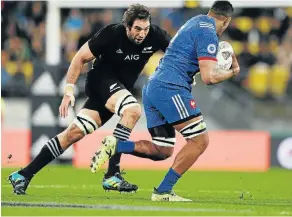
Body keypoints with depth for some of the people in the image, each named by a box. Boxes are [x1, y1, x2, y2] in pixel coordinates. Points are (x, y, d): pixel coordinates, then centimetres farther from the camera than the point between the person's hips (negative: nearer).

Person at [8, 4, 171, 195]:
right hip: (101, 80, -5)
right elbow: (81, 58, -11)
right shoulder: (111, 34, -22)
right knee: (133, 110, -31)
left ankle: (23, 175, 5)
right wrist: (69, 89, -14)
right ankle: (112, 175, -30)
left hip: (121, 88, 5)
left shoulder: (155, 35, -13)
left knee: (75, 132, -1)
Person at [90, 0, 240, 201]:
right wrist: (232, 72, 3)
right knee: (200, 139, -9)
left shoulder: (195, 22, 21)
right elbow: (209, 77, -16)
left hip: (152, 88, 10)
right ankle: (163, 191, -10)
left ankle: (115, 145, -3)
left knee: (162, 151, 12)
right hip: (170, 88, -10)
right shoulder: (208, 34, -8)